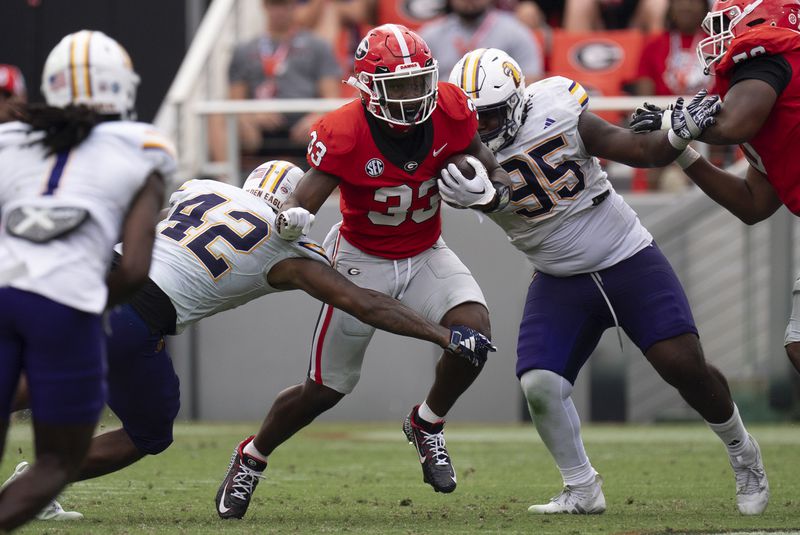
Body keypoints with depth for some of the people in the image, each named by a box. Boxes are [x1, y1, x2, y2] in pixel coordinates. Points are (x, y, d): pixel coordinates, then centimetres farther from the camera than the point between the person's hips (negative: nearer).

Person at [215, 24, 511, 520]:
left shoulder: (450, 110, -17)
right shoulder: (344, 133, -28)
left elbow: (479, 154, 2)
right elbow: (301, 201, -30)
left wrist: (494, 186, -21)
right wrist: (289, 219, -54)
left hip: (426, 255, 3)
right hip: (362, 260, -3)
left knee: (474, 330, -25)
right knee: (325, 389, 5)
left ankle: (428, 424, 4)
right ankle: (251, 460, 32)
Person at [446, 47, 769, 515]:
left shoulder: (560, 118, -14)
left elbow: (642, 152, -9)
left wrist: (679, 135, -28)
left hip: (628, 261, -2)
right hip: (560, 283, 2)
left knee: (684, 365, -9)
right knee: (539, 386, -14)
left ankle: (742, 454, 17)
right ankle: (583, 491, 7)